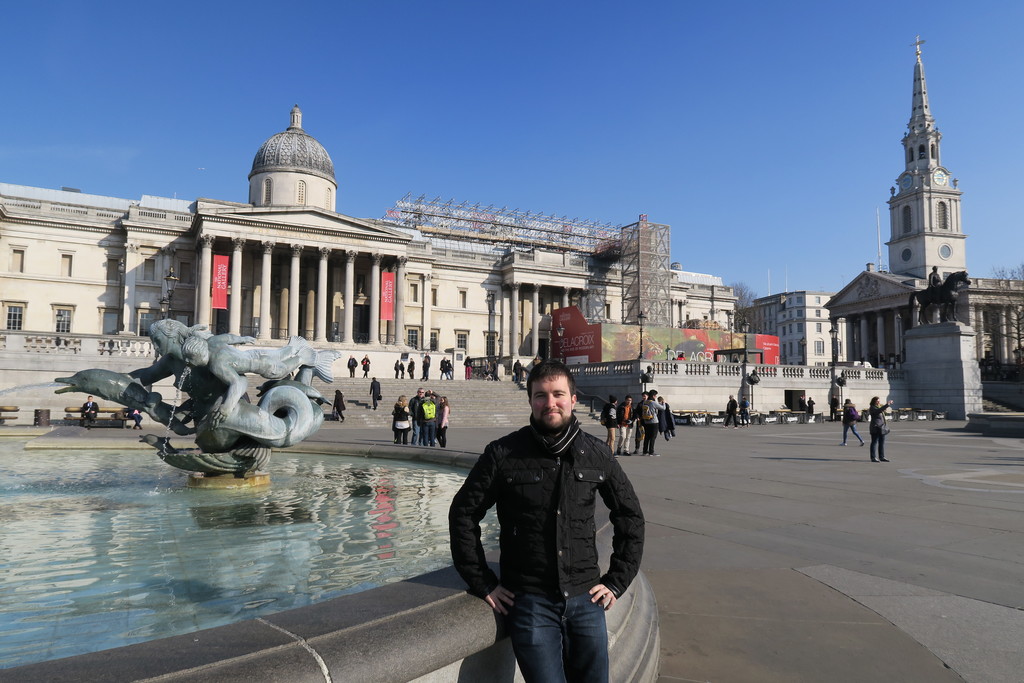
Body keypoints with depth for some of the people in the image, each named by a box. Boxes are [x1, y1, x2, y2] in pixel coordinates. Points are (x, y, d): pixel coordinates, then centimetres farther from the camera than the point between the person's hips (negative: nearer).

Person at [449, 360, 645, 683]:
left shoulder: (596, 454, 3)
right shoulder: (503, 454, -6)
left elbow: (630, 516, 14)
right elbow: (463, 515, 1)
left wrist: (617, 581, 9)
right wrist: (483, 584, 0)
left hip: (586, 599, 3)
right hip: (529, 602, -3)